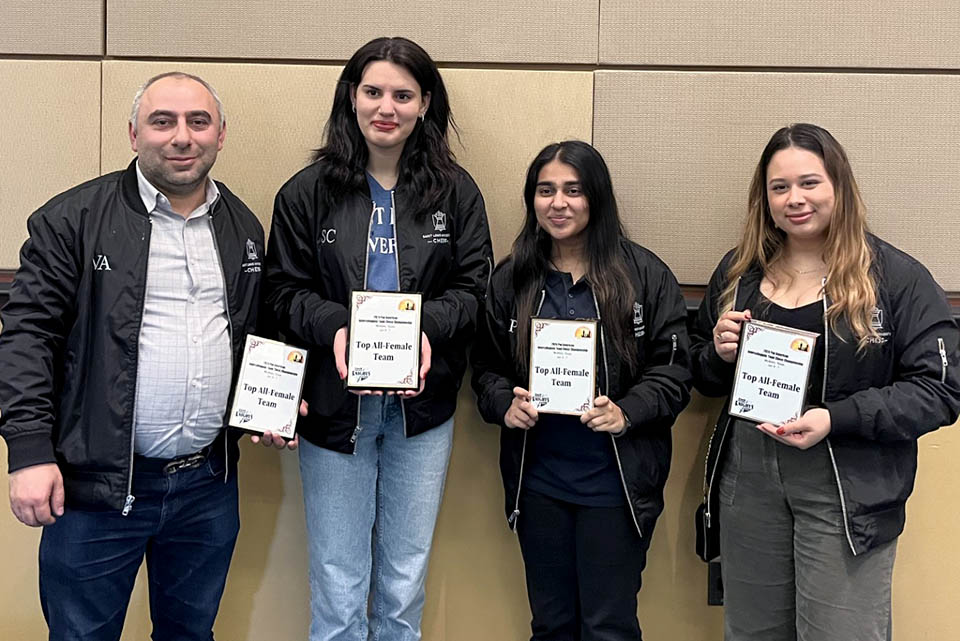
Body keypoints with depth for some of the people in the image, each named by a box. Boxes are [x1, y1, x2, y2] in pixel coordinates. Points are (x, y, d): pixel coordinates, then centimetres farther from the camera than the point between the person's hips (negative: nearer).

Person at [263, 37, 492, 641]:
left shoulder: (456, 191, 0)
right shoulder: (309, 191, -3)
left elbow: (473, 287, 0)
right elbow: (286, 290, -2)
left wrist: (426, 328, -20)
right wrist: (334, 326, -21)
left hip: (422, 405, 1)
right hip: (334, 405, -1)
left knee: (406, 583, 15)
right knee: (338, 590, 8)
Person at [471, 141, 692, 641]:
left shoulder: (644, 275, -5)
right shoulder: (510, 280, 4)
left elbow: (674, 369, -4)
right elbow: (486, 367, 9)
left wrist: (627, 413, -20)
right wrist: (504, 403, -11)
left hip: (615, 483, -3)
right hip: (537, 482, 3)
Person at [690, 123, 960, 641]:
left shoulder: (895, 276, -7)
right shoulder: (738, 271, 7)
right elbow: (702, 378, 16)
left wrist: (837, 419, -22)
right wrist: (719, 355, -8)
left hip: (847, 492, -4)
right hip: (747, 480, 5)